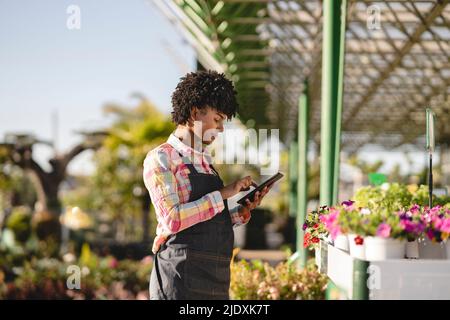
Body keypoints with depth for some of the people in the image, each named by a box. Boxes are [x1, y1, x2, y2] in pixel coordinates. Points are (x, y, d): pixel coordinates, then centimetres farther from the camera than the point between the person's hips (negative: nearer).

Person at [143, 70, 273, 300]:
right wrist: (223, 194, -13)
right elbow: (173, 219, -17)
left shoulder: (205, 161, 19)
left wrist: (244, 210, 5)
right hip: (182, 276, -8)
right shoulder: (160, 158, -5)